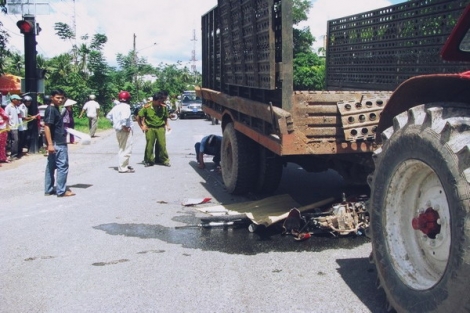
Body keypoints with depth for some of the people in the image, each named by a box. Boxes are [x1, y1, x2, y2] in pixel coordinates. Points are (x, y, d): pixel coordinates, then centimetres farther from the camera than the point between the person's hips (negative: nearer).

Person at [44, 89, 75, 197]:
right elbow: (46, 127, -21)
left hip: (58, 143, 10)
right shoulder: (51, 109, -14)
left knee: (51, 166, 12)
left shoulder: (55, 109, 14)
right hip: (57, 143, -10)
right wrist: (50, 144, -26)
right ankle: (61, 191, -1)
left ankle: (49, 190, 17)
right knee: (62, 166, -5)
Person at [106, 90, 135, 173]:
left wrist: (115, 123, 16)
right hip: (125, 131, -10)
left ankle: (124, 165, 30)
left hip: (118, 130, 10)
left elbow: (108, 116, 20)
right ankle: (123, 168, -4)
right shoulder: (125, 107, -16)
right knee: (126, 149, -5)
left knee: (122, 149, 20)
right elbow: (124, 118, -34)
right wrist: (124, 126, -22)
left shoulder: (116, 107, 12)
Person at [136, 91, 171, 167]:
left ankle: (164, 160, 11)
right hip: (150, 128, -1)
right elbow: (138, 117, 1)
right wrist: (142, 126, 0)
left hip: (160, 128, 1)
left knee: (162, 144, -1)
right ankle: (148, 161, 13)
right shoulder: (147, 108, -8)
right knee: (149, 145, 1)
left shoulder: (164, 107, -1)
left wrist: (167, 125, 2)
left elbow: (166, 117, 13)